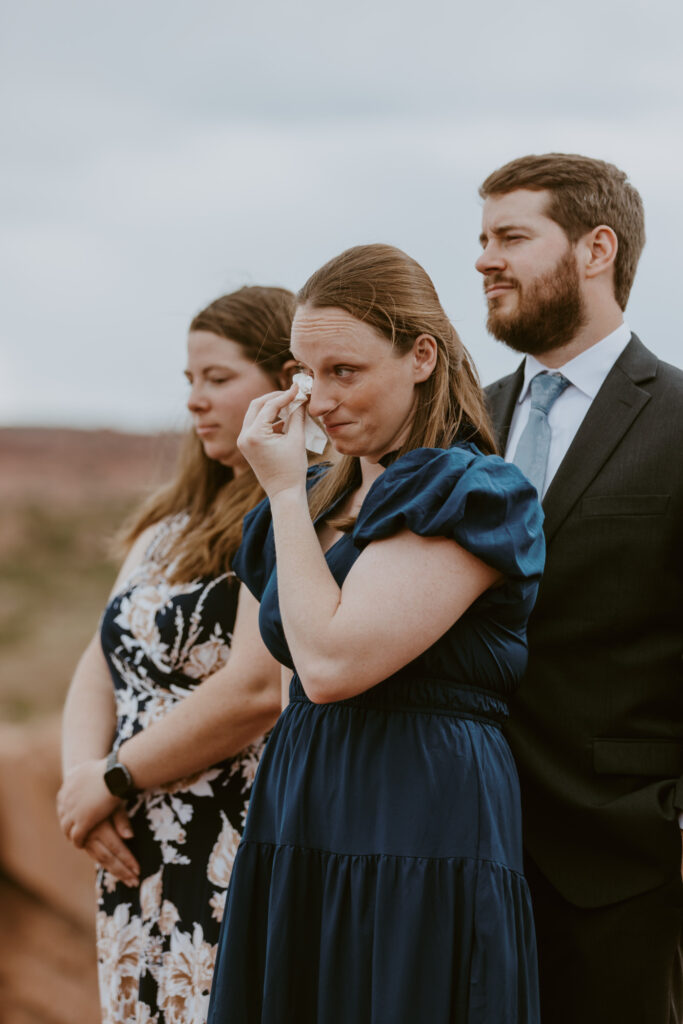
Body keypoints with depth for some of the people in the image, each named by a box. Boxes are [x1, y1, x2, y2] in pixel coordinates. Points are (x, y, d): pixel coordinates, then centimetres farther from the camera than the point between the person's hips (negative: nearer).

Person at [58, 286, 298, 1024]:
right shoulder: (175, 518, 17)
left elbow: (258, 690, -21)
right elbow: (104, 661, 15)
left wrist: (113, 781, -10)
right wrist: (81, 776, -4)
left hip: (237, 877, -8)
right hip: (140, 866, 8)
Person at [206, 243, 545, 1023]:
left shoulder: (468, 497, -10)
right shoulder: (324, 499, 15)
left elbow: (332, 663, -19)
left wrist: (285, 493, -10)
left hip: (418, 847, -7)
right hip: (300, 843, 8)